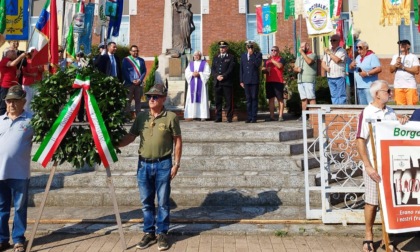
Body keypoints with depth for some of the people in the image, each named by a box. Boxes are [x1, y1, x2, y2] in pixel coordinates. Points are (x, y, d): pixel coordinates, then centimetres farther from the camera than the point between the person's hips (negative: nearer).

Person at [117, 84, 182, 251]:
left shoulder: (171, 117, -5)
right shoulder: (141, 117, 6)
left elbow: (177, 141, -2)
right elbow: (130, 136, 8)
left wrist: (176, 164, -6)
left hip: (163, 164, -4)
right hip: (144, 164, 4)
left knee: (163, 201, 6)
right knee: (146, 201, 12)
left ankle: (161, 233, 20)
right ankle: (149, 232, 26)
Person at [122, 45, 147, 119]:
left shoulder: (141, 60, 10)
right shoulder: (126, 60, 0)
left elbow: (144, 71, 7)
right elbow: (124, 72, -5)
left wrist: (140, 80, -8)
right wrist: (132, 80, -13)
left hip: (139, 83, 3)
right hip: (129, 83, -3)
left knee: (138, 100, 8)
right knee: (128, 100, 0)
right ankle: (127, 115, 4)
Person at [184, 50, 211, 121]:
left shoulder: (204, 63, 8)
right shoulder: (190, 64, 17)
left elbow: (207, 73, -1)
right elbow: (187, 73, 9)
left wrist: (199, 74, -13)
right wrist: (192, 74, -10)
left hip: (201, 84, -3)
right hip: (192, 84, 3)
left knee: (202, 99, -6)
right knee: (192, 98, -2)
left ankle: (203, 116, -7)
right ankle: (191, 115, -2)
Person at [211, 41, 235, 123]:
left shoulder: (231, 57, 7)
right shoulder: (215, 57, 20)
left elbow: (230, 69, -4)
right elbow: (213, 69, 11)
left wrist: (223, 76, -14)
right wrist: (217, 76, -7)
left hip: (227, 82, -4)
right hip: (217, 82, 4)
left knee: (229, 101, -3)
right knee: (218, 101, 4)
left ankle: (229, 117, 2)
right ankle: (218, 118, 9)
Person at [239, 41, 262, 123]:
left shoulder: (258, 54, 5)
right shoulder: (243, 55, 15)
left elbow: (258, 64, -14)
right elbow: (241, 68, 14)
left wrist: (252, 55, -12)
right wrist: (241, 81, 8)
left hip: (254, 80, -3)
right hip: (246, 81, 3)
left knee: (254, 98, -2)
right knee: (248, 99, 5)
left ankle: (254, 117, 2)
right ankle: (249, 117, 9)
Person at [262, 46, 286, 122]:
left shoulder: (281, 59, 5)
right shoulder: (267, 60, 21)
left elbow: (279, 66, -15)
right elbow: (263, 69, 21)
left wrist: (271, 59, -10)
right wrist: (266, 69, -1)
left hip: (278, 82, -5)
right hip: (269, 82, 5)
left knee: (280, 99, -5)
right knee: (271, 99, 5)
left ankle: (280, 116, -5)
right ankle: (272, 116, 8)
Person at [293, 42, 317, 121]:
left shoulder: (312, 55, 4)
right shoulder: (299, 58, 25)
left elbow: (309, 61, -17)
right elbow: (294, 68, 23)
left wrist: (302, 53, -8)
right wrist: (297, 69, -2)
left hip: (309, 80, -6)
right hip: (300, 81, 6)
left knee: (311, 98, -11)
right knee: (303, 98, 6)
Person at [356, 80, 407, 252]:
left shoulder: (391, 112, 9)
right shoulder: (367, 113, -10)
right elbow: (360, 142, -13)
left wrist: (403, 122, -5)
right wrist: (368, 167, -17)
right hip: (374, 166, -5)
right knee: (372, 203, 4)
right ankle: (368, 237, 19)